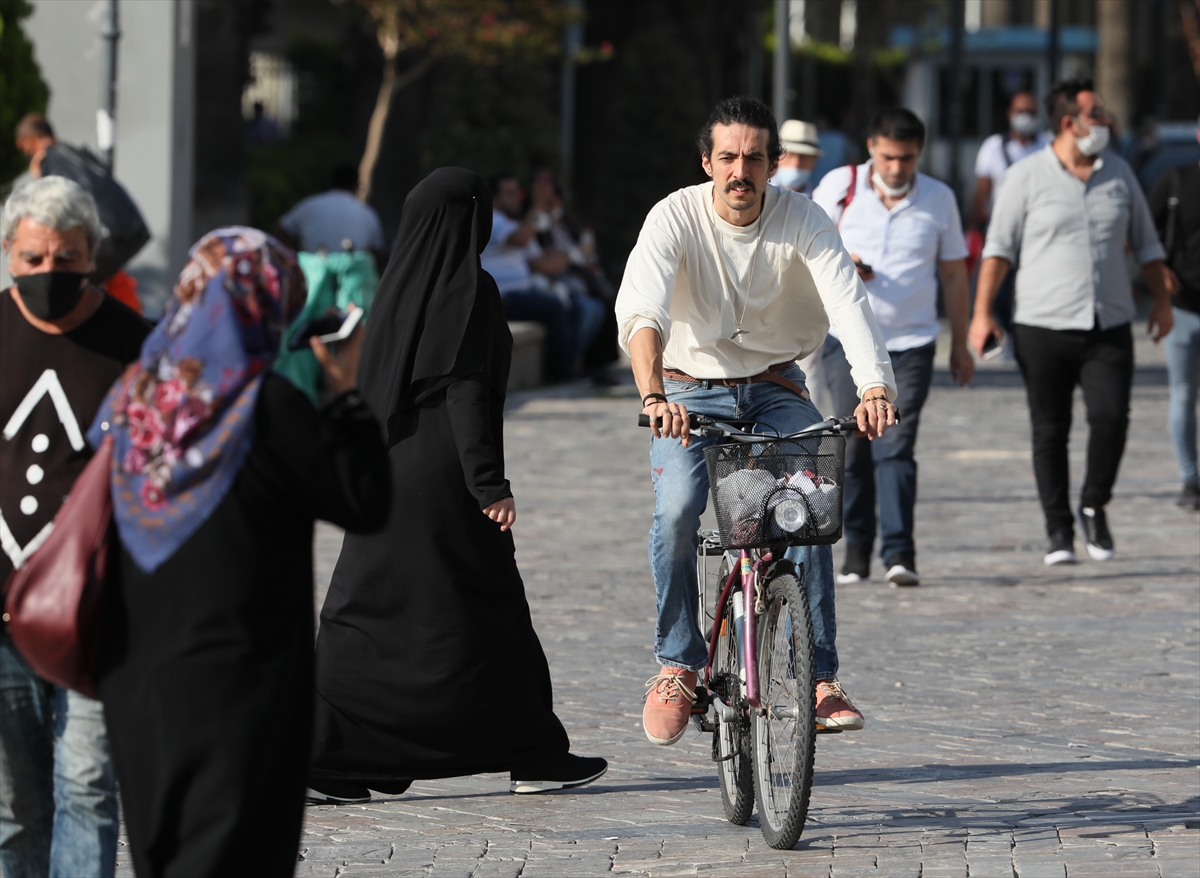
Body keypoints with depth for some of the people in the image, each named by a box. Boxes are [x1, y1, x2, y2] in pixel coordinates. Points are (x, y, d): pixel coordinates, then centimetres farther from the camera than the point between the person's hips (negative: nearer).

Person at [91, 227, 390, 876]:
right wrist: (348, 394, -2)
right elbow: (365, 504, -9)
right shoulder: (268, 406, -15)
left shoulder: (137, 396, 3)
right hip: (240, 686, -6)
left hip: (136, 678, 6)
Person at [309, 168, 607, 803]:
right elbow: (467, 392, -17)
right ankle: (531, 757, 12)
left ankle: (325, 763, -4)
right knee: (490, 614, 4)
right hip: (443, 479, -7)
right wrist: (491, 485, -16)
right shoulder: (468, 291, -11)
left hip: (386, 473, 7)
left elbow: (373, 384, 13)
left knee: (361, 619, 4)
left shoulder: (398, 285, 9)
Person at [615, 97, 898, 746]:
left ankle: (819, 674, -15)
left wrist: (875, 387, -44)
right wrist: (653, 395, -49)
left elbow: (848, 302, -26)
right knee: (676, 509, -27)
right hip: (691, 391, -1)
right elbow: (640, 310, -31)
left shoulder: (802, 219, -12)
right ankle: (678, 663, -9)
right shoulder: (675, 218, -16)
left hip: (774, 389, 1)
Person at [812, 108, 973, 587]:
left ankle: (899, 553, -15)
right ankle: (856, 548, 14)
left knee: (895, 447, -11)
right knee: (853, 446, 3)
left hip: (910, 342, -1)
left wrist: (961, 344, 13)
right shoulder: (839, 187, 1)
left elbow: (954, 273, 13)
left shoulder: (939, 199, 5)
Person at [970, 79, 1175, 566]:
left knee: (1111, 417, -13)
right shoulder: (1026, 177, 0)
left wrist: (1162, 299, 15)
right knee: (1050, 431, 1)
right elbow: (999, 246, 0)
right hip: (1043, 326, -2)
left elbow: (1145, 242, 20)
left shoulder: (1119, 173, 11)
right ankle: (1058, 530, 12)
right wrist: (982, 313, -6)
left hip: (1109, 327, 2)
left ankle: (1094, 507, 9)